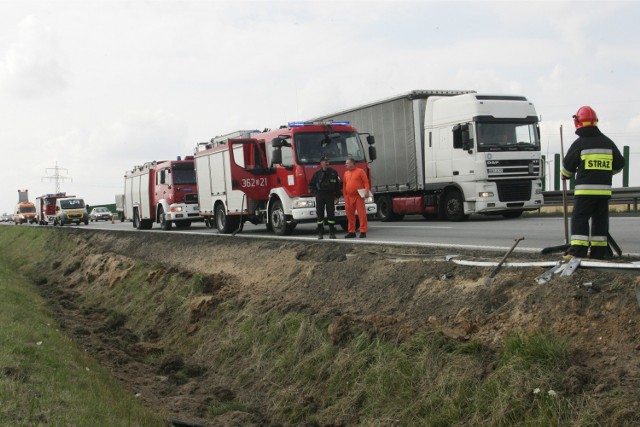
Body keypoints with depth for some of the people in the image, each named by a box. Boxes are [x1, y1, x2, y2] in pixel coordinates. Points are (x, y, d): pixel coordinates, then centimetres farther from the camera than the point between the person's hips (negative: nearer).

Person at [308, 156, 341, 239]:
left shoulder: (334, 172, 7)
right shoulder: (317, 173, 8)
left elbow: (338, 184, 8)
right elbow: (311, 184, 15)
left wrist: (337, 195, 2)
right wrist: (314, 191, 0)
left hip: (330, 195, 0)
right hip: (320, 196, 0)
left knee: (331, 214, -2)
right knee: (320, 214, 1)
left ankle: (332, 233, 2)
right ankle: (320, 233, 6)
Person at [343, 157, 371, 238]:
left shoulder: (360, 171, 0)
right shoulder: (346, 173, 16)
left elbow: (366, 181, -3)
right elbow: (344, 185, 17)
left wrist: (366, 190, -16)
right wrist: (344, 195, 10)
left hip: (358, 196, -6)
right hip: (349, 197, 6)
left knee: (361, 213, -7)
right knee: (350, 215, 8)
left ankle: (363, 231, -4)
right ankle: (351, 232, 16)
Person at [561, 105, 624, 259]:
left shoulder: (579, 143, -6)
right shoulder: (608, 143, 10)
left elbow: (568, 165, 0)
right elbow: (619, 163, 16)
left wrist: (565, 175, 21)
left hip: (585, 189, -5)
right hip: (604, 189, 5)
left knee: (579, 218, -5)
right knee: (600, 219, 10)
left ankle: (577, 251, -14)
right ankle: (598, 251, 13)